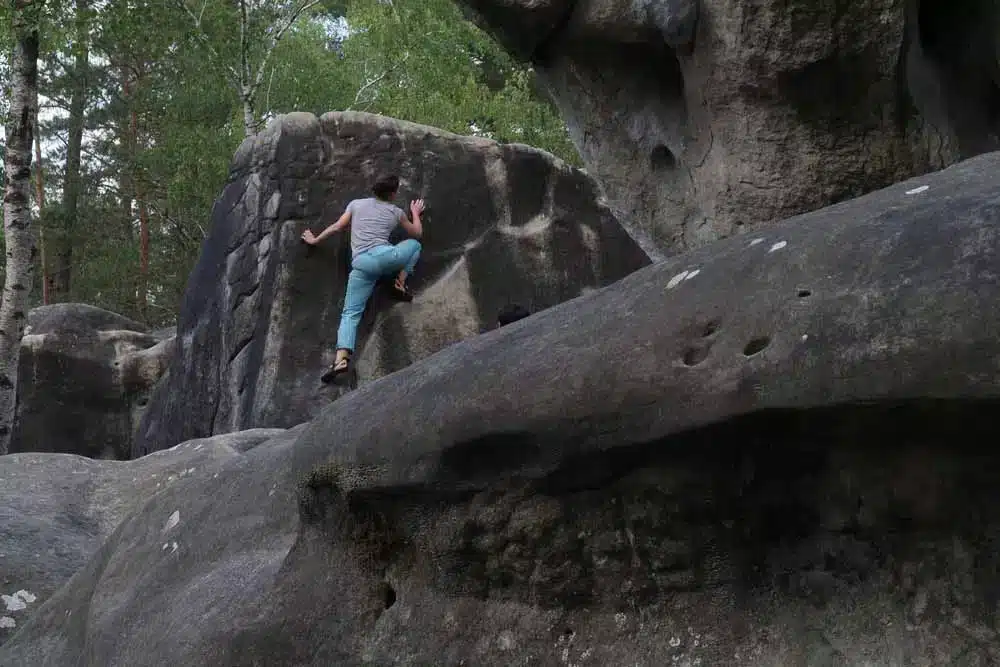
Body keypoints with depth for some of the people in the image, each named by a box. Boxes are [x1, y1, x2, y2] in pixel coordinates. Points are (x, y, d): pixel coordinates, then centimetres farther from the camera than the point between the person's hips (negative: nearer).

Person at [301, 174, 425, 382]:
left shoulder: (356, 204, 21)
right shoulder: (396, 212, 19)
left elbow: (336, 227, 23)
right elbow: (417, 233, 32)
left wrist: (315, 240, 39)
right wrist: (415, 212, 51)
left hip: (361, 264, 1)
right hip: (385, 256, -1)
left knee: (350, 313, -1)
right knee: (414, 244, 30)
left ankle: (341, 358, -23)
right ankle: (400, 283, 11)